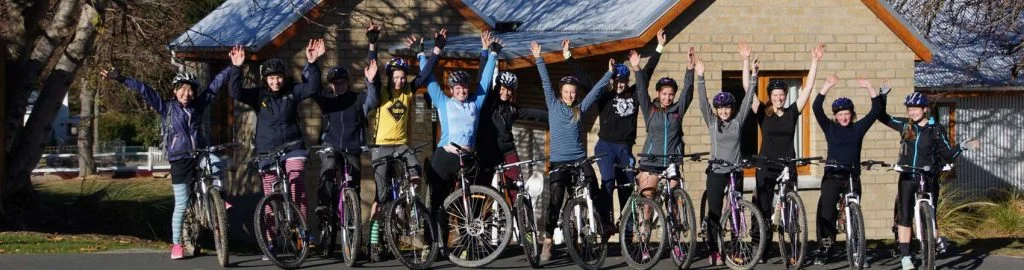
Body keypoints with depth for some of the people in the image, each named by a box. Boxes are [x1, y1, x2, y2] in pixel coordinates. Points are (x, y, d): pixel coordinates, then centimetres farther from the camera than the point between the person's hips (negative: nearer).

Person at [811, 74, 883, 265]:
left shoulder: (858, 128, 6)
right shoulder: (830, 128, 4)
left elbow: (876, 110, 0)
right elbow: (816, 108, -7)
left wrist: (869, 88, -10)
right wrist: (827, 86, -16)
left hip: (853, 177, 1)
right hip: (832, 177, -1)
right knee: (826, 214, -8)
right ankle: (824, 250, -1)